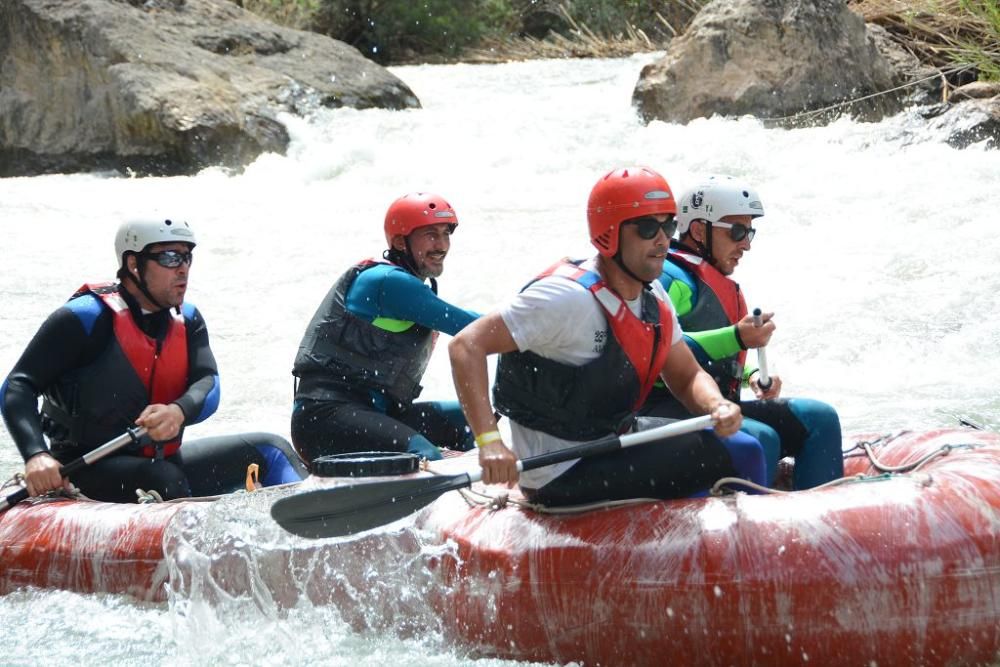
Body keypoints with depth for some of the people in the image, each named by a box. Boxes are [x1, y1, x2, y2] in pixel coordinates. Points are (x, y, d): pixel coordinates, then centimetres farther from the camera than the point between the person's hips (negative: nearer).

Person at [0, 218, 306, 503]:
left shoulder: (187, 321, 7)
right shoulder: (87, 318, -13)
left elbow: (208, 386, -8)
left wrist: (179, 411, -34)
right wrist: (36, 455, -35)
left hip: (163, 463, 7)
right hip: (88, 474, -7)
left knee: (269, 451, 4)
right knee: (165, 481, -35)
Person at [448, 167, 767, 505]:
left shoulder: (653, 298, 5)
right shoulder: (570, 298, -22)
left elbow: (687, 376, 12)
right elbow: (466, 345, -25)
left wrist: (718, 407, -13)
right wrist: (489, 442, -37)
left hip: (615, 441, 9)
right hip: (561, 480, -9)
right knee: (732, 456, -15)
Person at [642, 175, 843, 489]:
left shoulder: (722, 285, 22)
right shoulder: (669, 277, -9)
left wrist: (752, 375, 9)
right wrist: (736, 338, -29)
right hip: (664, 409, -10)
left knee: (820, 418, -3)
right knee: (760, 439, -32)